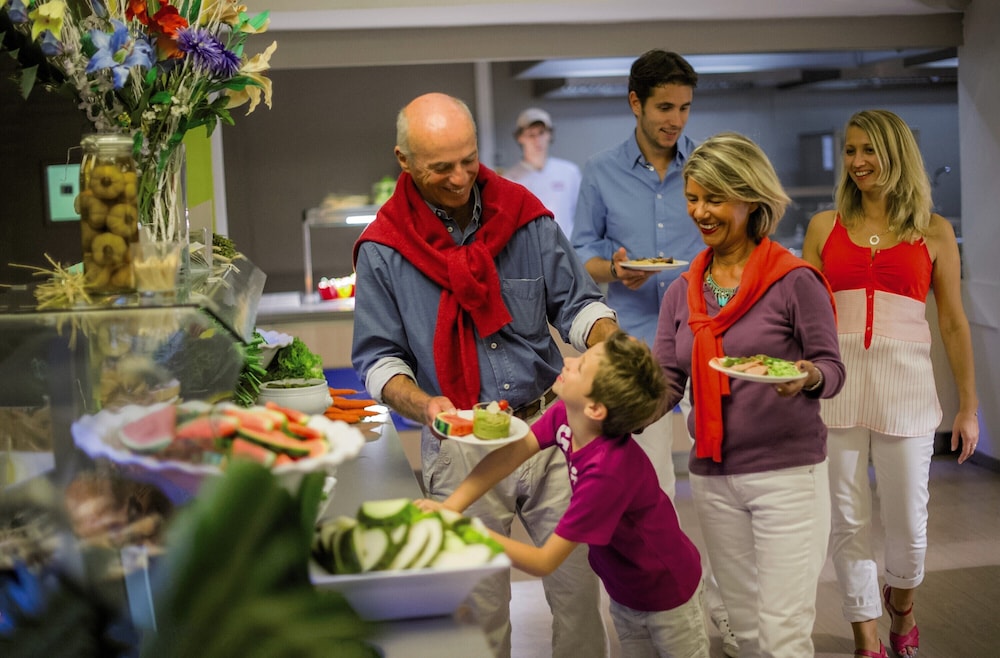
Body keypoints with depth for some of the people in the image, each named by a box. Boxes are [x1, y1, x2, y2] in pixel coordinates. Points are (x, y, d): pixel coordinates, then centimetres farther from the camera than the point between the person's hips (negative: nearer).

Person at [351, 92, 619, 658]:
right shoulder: (383, 249, -4)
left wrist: (611, 341, -15)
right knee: (479, 609, 10)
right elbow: (379, 359, -1)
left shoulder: (524, 215, 0)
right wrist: (424, 404, -21)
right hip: (460, 447, -1)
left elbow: (575, 302, 6)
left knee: (579, 582, 8)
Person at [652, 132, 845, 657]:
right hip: (712, 477, 5)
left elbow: (833, 368, -4)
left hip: (787, 472, -5)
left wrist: (809, 376, -27)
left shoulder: (795, 280, -8)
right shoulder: (682, 292, 7)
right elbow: (665, 381, 4)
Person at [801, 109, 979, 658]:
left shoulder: (933, 232, 5)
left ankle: (900, 606, 38)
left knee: (908, 524, 7)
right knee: (848, 521, 6)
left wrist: (968, 406, 5)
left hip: (905, 385, -1)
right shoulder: (826, 227, 8)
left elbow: (953, 324, 6)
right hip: (836, 382, 1)